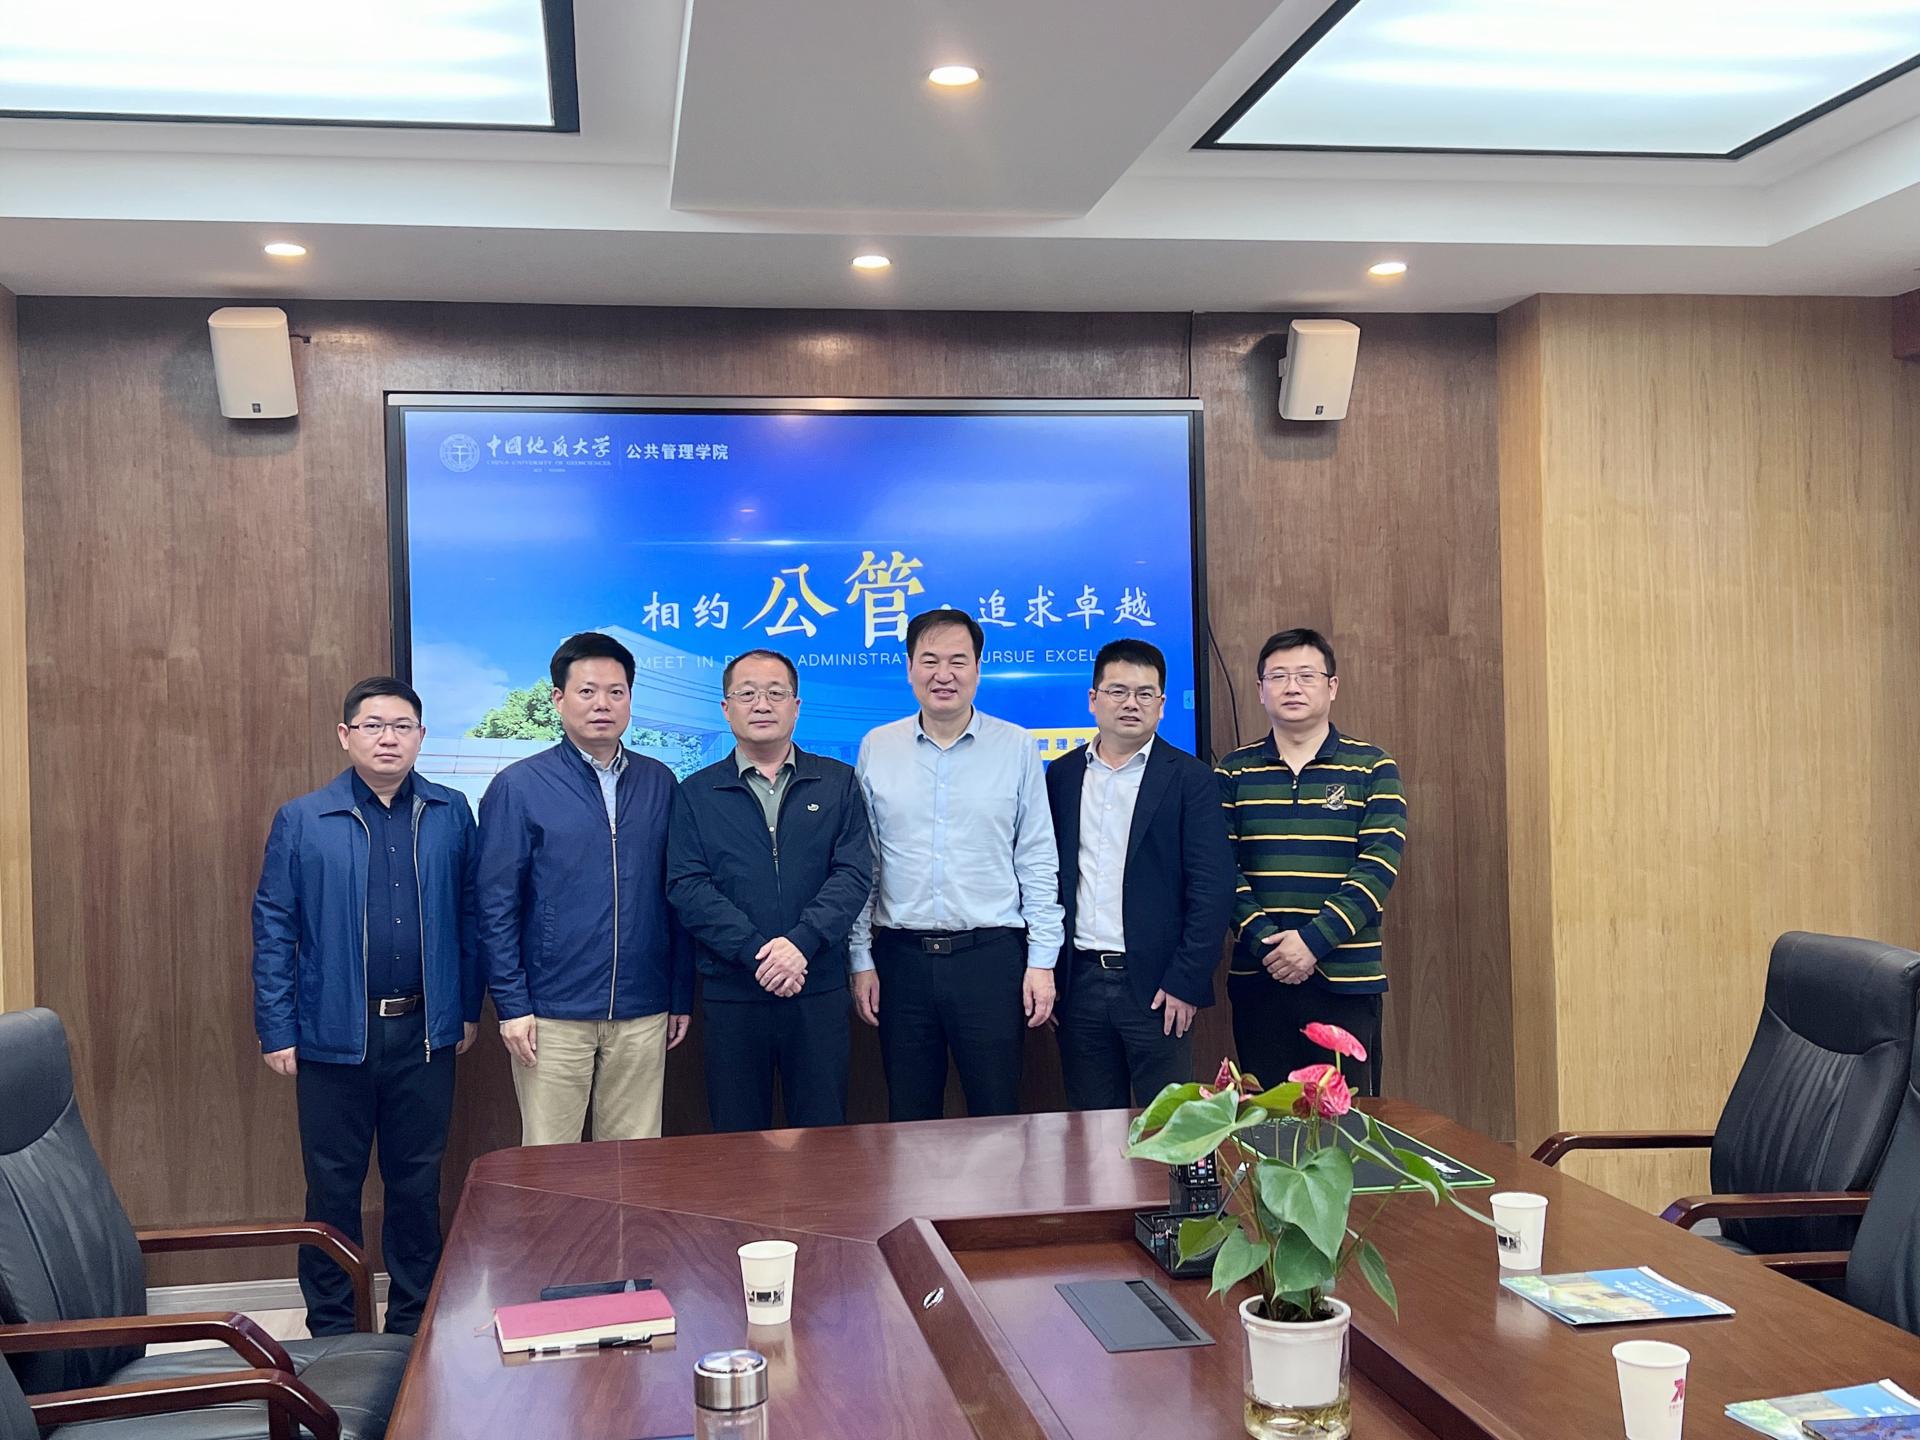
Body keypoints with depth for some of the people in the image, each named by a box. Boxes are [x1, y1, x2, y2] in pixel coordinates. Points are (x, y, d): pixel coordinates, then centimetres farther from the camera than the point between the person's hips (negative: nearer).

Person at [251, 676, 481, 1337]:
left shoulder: (450, 814, 3)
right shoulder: (301, 821, -1)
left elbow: (469, 914, 6)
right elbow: (274, 929, -2)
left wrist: (468, 1008, 4)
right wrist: (276, 1031, -5)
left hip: (424, 1032, 1)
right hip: (334, 1034, -1)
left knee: (418, 1182, 12)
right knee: (333, 1186, 9)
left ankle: (414, 1322, 25)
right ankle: (332, 1332, 23)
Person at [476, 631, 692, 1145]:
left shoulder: (659, 784, 7)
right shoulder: (519, 787, -2)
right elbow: (496, 906, -3)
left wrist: (682, 994, 9)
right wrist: (511, 1005, -7)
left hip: (642, 1015, 3)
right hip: (552, 1014, -3)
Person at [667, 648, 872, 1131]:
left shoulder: (838, 783, 8)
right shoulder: (696, 794, 7)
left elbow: (853, 873, -2)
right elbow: (687, 888, -4)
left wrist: (801, 943, -17)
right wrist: (755, 953, -16)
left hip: (819, 992, 0)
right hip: (730, 995, 0)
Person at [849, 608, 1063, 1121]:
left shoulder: (1016, 747, 2)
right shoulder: (876, 747, 5)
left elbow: (1038, 862, 2)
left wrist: (1042, 960, -3)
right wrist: (861, 960, 3)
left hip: (992, 955, -1)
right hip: (901, 957, 2)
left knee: (997, 1117, 3)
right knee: (909, 1121, 9)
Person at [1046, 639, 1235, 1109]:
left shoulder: (1190, 779, -2)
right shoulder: (1062, 775, 9)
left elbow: (1212, 888, -7)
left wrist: (1185, 982, -13)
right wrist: (1046, 973, 4)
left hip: (1154, 985, -3)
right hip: (1079, 982, 3)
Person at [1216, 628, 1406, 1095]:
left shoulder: (1374, 769, 3)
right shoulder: (1234, 773, 8)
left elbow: (1378, 869, -7)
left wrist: (1313, 941, -16)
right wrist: (1263, 941, -13)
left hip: (1346, 981, -1)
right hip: (1258, 980, 2)